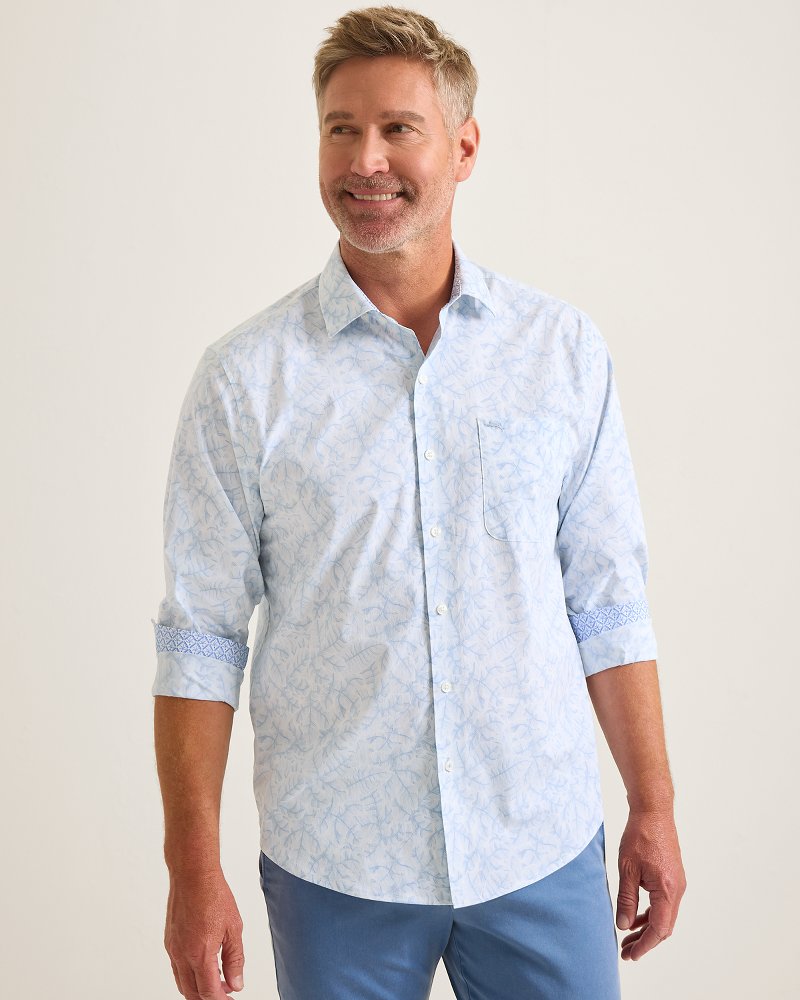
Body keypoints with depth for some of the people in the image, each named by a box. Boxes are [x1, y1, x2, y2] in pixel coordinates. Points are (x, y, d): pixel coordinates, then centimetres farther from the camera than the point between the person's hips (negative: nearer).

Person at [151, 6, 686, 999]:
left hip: (545, 849, 2)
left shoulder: (565, 349, -1)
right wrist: (194, 869, -6)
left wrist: (652, 806, 4)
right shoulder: (244, 377, -6)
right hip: (333, 869, -1)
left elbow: (608, 601, 4)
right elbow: (201, 637, -4)